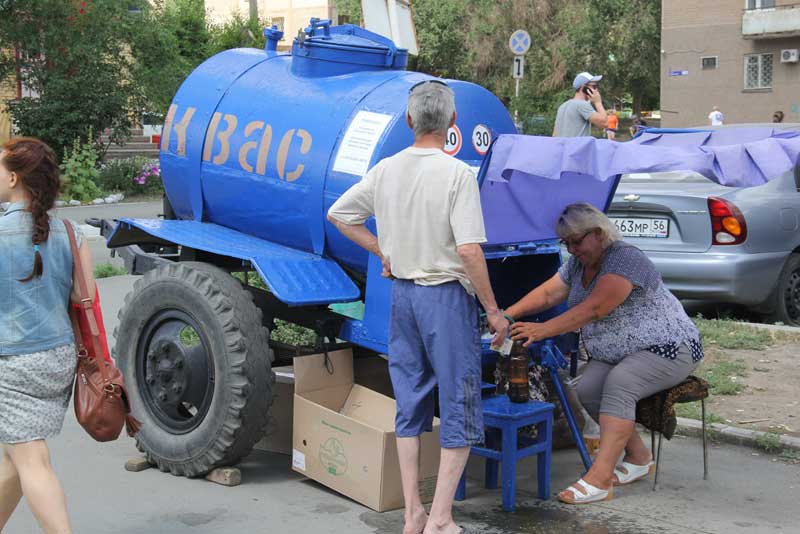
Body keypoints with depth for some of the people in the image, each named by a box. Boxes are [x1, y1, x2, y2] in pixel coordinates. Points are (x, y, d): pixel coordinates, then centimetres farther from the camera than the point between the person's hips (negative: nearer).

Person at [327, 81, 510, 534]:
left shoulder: (386, 170, 4)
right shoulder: (458, 174, -15)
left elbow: (338, 214, 12)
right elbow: (469, 250, -20)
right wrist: (492, 309, -11)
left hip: (402, 292, 6)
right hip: (447, 294, -6)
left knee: (410, 405, 14)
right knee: (460, 409, 4)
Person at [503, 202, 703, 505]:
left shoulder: (625, 259, -22)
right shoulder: (578, 264, 8)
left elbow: (594, 309, -32)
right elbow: (547, 294, 5)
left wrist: (543, 330, -37)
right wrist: (508, 315, -11)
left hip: (667, 348, -8)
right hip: (616, 355, 8)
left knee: (619, 382, -34)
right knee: (587, 390, -18)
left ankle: (600, 477, -38)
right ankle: (638, 456, -1)